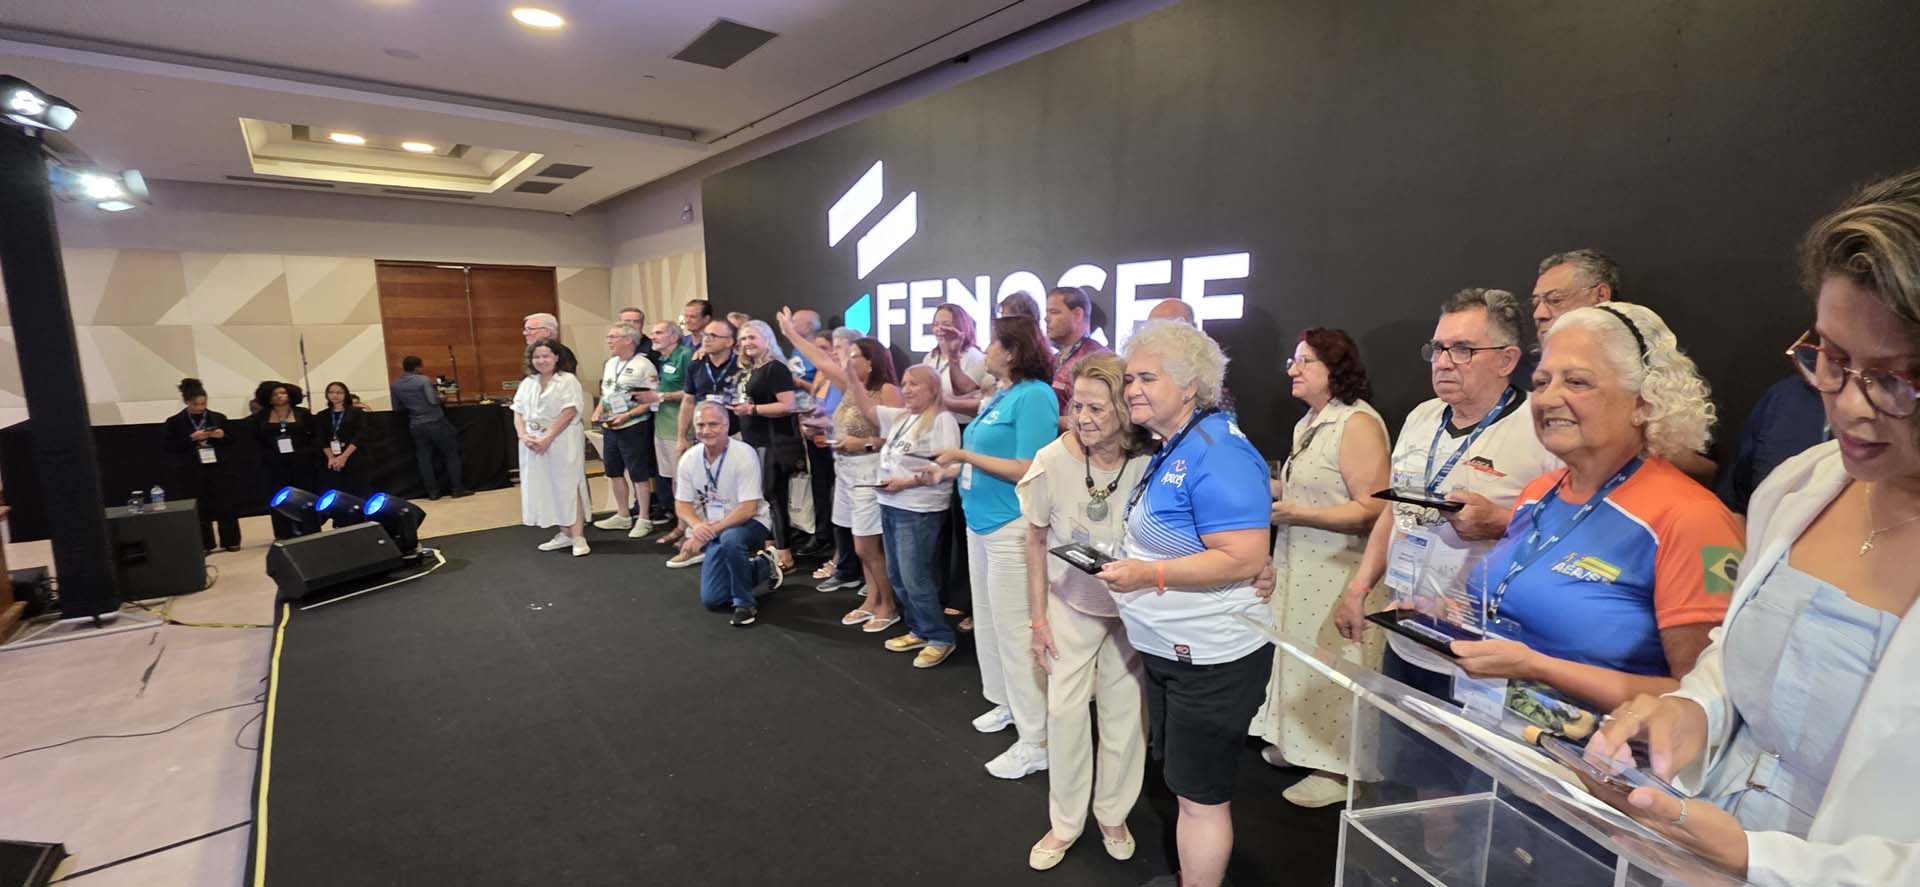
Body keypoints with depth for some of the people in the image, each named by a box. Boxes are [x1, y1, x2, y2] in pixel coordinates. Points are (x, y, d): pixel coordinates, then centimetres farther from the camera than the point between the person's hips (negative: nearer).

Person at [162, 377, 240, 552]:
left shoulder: (219, 418, 7)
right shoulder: (174, 422, 1)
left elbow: (232, 441, 12)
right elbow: (166, 446, -4)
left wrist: (222, 436, -10)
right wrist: (191, 438, -15)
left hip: (219, 470, 1)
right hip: (191, 474, -1)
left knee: (225, 506, 4)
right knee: (198, 509, 2)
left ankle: (230, 541, 13)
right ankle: (204, 544, 11)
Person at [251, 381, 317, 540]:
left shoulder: (302, 413, 4)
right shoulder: (261, 417, 6)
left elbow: (315, 434, 6)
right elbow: (256, 439, 10)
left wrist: (310, 451, -5)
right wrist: (266, 453, -1)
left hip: (301, 461, -1)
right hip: (274, 464, 1)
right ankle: (285, 536, 7)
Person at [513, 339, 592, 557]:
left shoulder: (568, 380, -6)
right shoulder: (527, 383, 14)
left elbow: (569, 413, -15)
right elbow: (518, 413, 10)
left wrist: (548, 437, -20)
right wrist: (524, 436, -8)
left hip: (562, 441, -6)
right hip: (534, 443, 7)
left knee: (568, 487, -6)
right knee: (545, 488, 8)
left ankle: (578, 537, -2)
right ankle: (565, 533, 17)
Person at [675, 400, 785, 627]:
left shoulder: (744, 455, -21)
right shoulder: (689, 459, -5)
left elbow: (748, 509, -24)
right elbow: (682, 504, 2)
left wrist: (710, 531, -29)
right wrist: (697, 526, -19)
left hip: (750, 523, -5)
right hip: (714, 531, 6)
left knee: (730, 539, -40)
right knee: (711, 600, 1)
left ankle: (745, 604, -17)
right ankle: (762, 566, 24)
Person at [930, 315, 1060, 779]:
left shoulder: (1035, 396, -16)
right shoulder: (1000, 396, 12)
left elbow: (1028, 471, -22)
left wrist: (965, 455, -17)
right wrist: (957, 468, 10)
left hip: (1012, 528, -10)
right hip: (981, 522, 10)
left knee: (1015, 631, -3)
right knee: (987, 620, 20)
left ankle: (1035, 742, 9)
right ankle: (1008, 703, 38)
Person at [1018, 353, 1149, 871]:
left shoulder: (1150, 462, -23)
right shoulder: (1053, 460, -20)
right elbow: (1036, 541, -7)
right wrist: (1039, 618, -5)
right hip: (1071, 606, 0)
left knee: (1124, 712, 12)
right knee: (1065, 711, 5)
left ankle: (1112, 816, 36)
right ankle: (1064, 824, 27)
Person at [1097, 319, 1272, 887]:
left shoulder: (1216, 452, -22)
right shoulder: (1169, 448, 9)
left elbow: (1245, 559, -28)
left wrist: (1148, 575, -27)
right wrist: (1128, 561, 8)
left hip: (1210, 655, -10)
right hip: (1168, 646, 10)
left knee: (1200, 793, 8)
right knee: (1183, 777, 25)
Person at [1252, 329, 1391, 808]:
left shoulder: (1357, 423, -17)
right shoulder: (1309, 423, 12)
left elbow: (1373, 510, -22)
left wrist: (1299, 514, -25)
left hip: (1338, 573, -9)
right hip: (1300, 566, 9)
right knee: (1301, 657, 17)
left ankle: (1339, 768, 19)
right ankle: (1298, 745, 34)